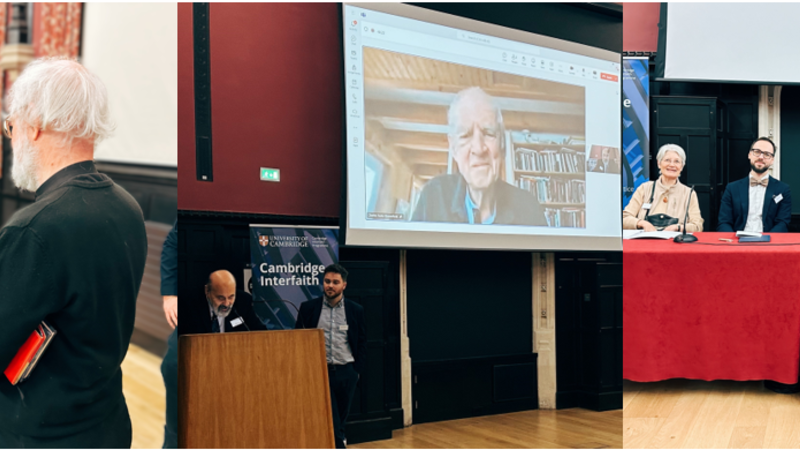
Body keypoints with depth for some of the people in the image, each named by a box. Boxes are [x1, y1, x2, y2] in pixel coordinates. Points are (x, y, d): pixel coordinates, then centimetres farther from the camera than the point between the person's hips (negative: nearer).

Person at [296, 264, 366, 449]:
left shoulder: (356, 310, 4)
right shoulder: (308, 307, 1)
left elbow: (362, 344, 8)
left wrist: (357, 371, 1)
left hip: (346, 373, 2)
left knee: (341, 418, 9)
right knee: (331, 422, -6)